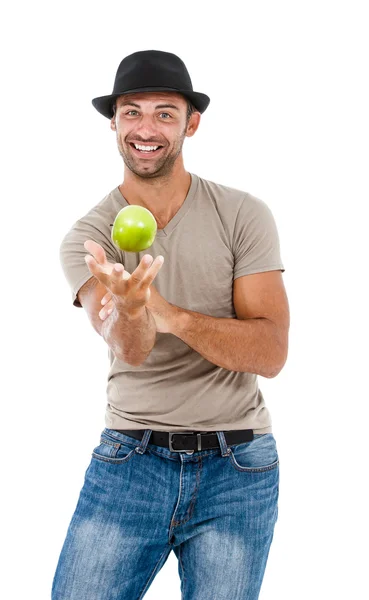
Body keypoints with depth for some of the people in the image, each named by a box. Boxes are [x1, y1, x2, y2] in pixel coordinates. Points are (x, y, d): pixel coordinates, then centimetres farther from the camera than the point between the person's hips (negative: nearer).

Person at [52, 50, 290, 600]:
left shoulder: (243, 215, -3)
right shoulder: (87, 237, -2)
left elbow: (271, 353, -12)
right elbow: (130, 350, -19)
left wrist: (170, 314, -28)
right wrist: (129, 310, -44)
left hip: (237, 468, 0)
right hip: (128, 460, 1)